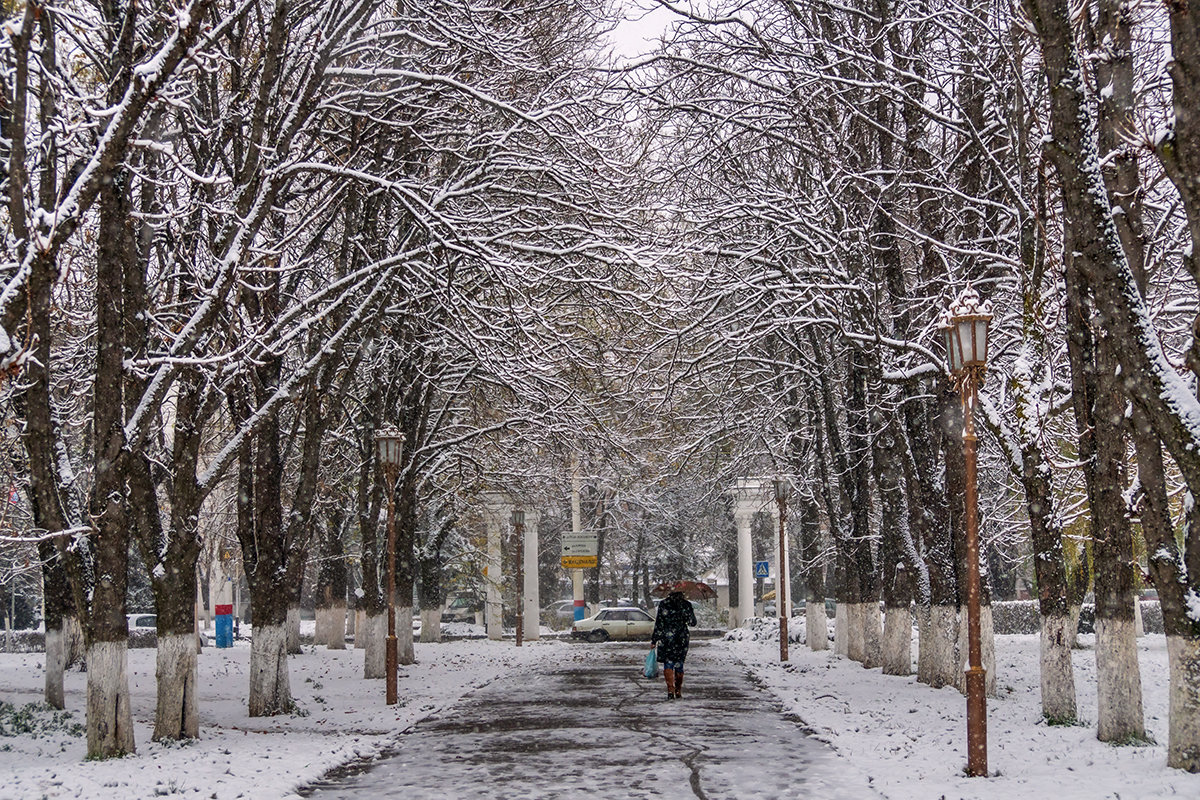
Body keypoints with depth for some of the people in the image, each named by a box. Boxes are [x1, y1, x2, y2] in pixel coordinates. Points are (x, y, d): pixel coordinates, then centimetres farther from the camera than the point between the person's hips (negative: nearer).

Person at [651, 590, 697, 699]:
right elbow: (692, 622, 2)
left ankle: (670, 690, -15)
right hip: (682, 639, 2)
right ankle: (678, 692, 21)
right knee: (679, 664, 13)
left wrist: (654, 640, 2)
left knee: (668, 664, 1)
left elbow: (658, 624, -4)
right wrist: (693, 613, 22)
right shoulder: (686, 605, -2)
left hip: (666, 638, -2)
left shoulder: (663, 604, -4)